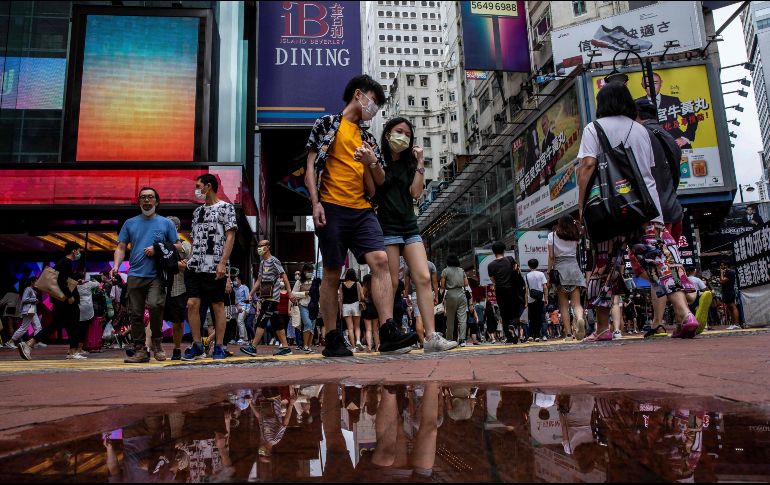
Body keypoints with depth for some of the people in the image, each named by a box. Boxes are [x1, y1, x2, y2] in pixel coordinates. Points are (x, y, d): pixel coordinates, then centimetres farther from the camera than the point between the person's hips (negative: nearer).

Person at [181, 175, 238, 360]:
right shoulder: (197, 211, 19)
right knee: (192, 303, -1)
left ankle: (219, 347, 7)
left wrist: (222, 263, -15)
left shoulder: (225, 207, 0)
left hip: (215, 267, -6)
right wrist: (189, 260, 8)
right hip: (195, 266, 6)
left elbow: (230, 237, -7)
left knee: (218, 306, 0)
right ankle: (197, 345, 9)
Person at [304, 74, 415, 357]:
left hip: (362, 210, 5)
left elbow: (378, 183, 22)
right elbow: (310, 168, 3)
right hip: (333, 209, -4)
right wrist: (316, 203, -10)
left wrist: (372, 162, 1)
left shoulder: (368, 139, 24)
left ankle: (388, 333, -19)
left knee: (380, 260, -15)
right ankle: (332, 339, 7)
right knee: (332, 273, -1)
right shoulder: (327, 124, 10)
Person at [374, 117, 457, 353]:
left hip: (410, 227, 5)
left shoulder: (408, 164, 19)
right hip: (388, 227, -5)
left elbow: (416, 193, 5)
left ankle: (430, 337, -12)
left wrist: (420, 163, 4)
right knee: (391, 283, -8)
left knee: (424, 278, -8)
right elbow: (380, 180, -17)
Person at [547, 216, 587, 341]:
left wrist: (549, 272, 3)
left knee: (564, 305, 2)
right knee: (576, 303, -3)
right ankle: (580, 319, -34)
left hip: (559, 269, -1)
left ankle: (568, 333, -1)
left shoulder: (552, 236, 5)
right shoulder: (575, 236, 12)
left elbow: (551, 256, -1)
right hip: (574, 267, 2)